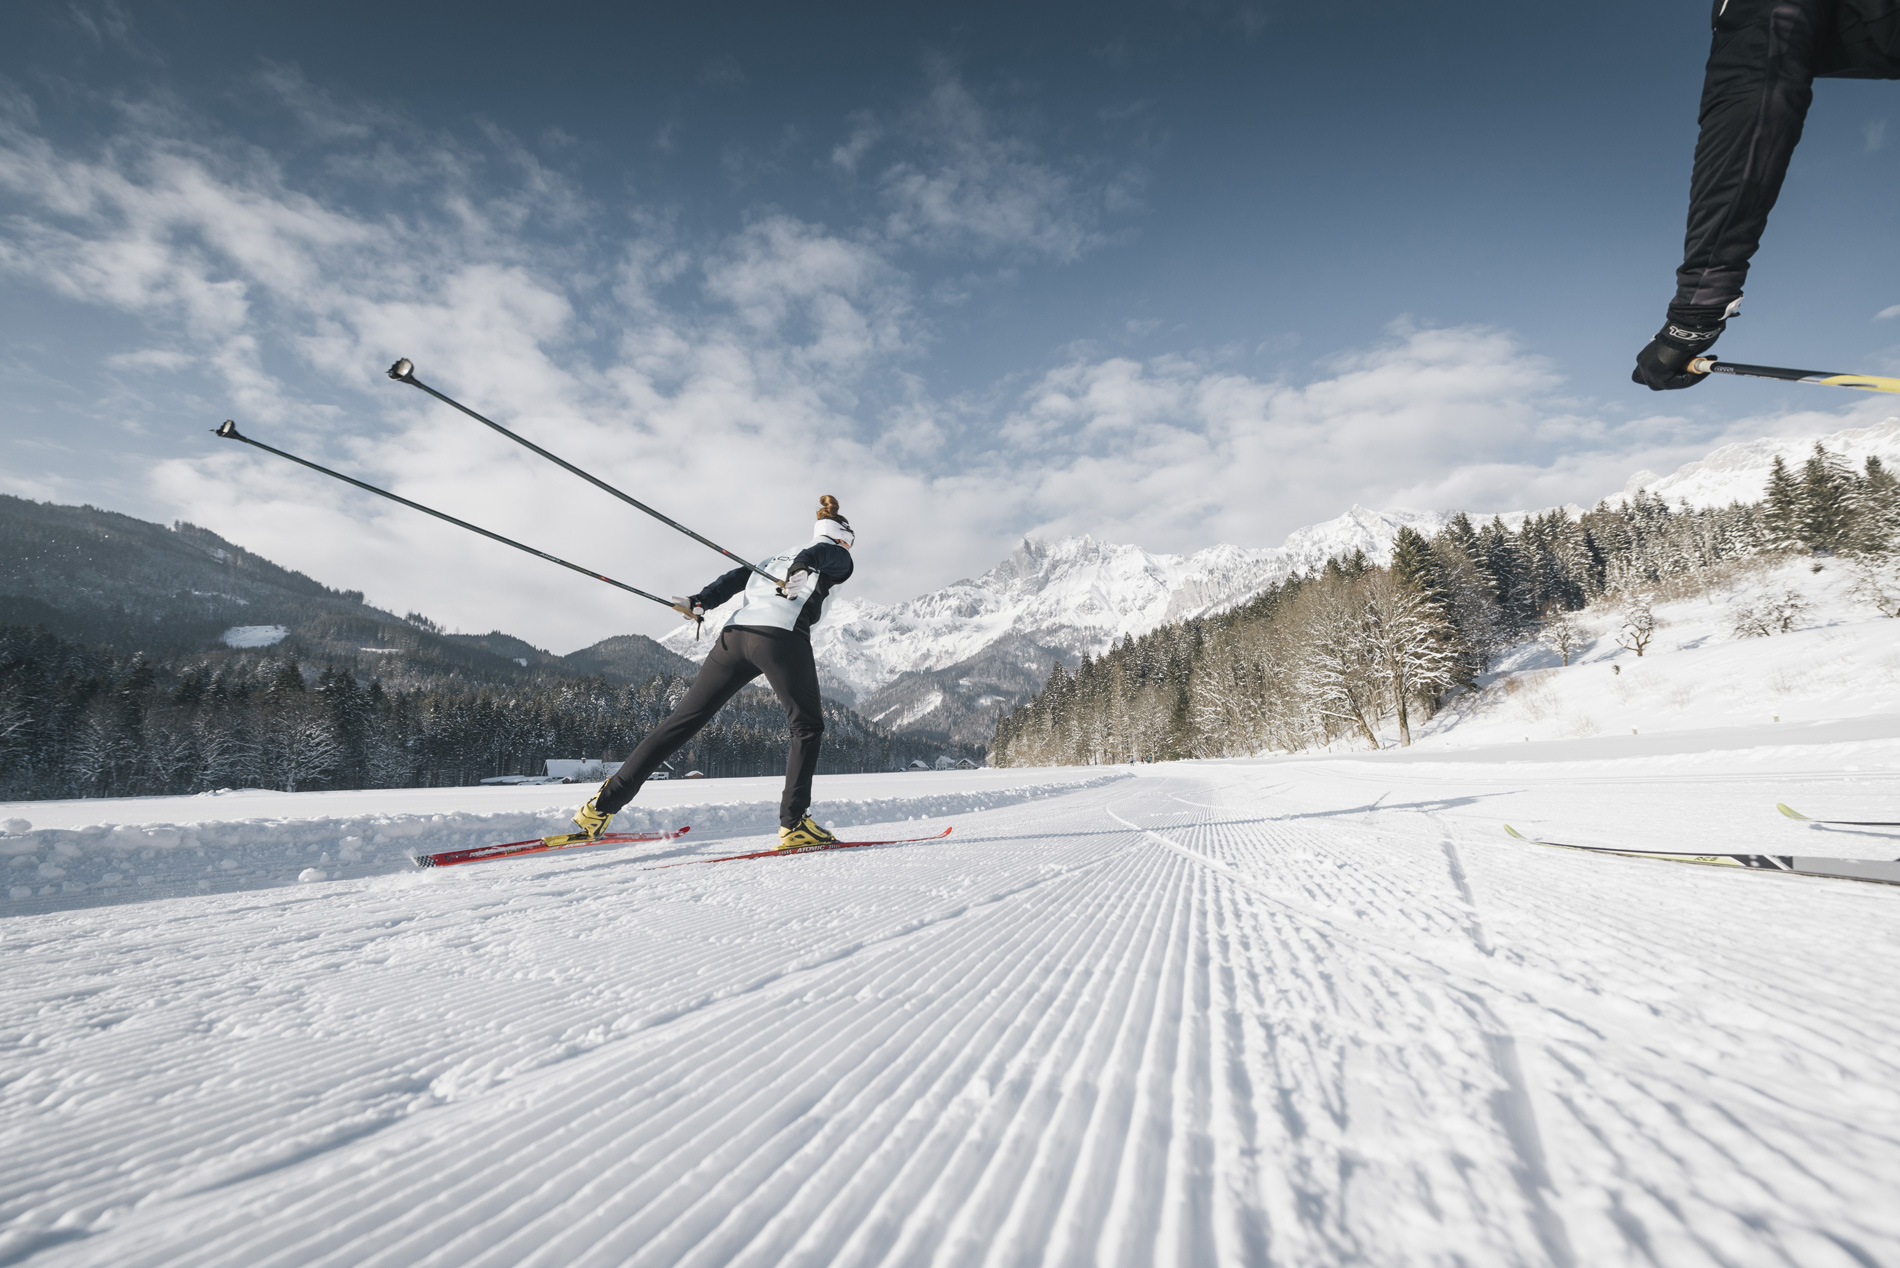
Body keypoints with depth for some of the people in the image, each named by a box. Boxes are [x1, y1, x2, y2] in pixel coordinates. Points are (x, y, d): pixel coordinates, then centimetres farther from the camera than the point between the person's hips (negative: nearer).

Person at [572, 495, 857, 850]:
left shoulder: (779, 557, 36)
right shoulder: (836, 555, 17)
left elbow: (738, 577, 22)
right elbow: (816, 554, -7)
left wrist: (699, 602, 13)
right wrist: (801, 570, -27)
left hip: (734, 634, 6)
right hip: (782, 638, -6)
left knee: (683, 719, 8)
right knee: (808, 726, 9)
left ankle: (604, 804, 9)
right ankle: (793, 824, -1)